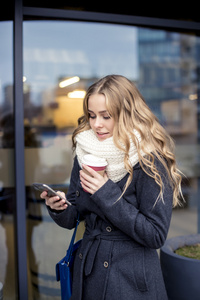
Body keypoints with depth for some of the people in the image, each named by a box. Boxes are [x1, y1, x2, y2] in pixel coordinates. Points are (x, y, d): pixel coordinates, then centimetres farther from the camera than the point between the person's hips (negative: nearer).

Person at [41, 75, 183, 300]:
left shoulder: (150, 160, -18)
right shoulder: (84, 154, -2)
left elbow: (155, 235, -19)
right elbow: (71, 219, 4)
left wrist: (107, 194, -25)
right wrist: (58, 208, -19)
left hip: (132, 280, -5)